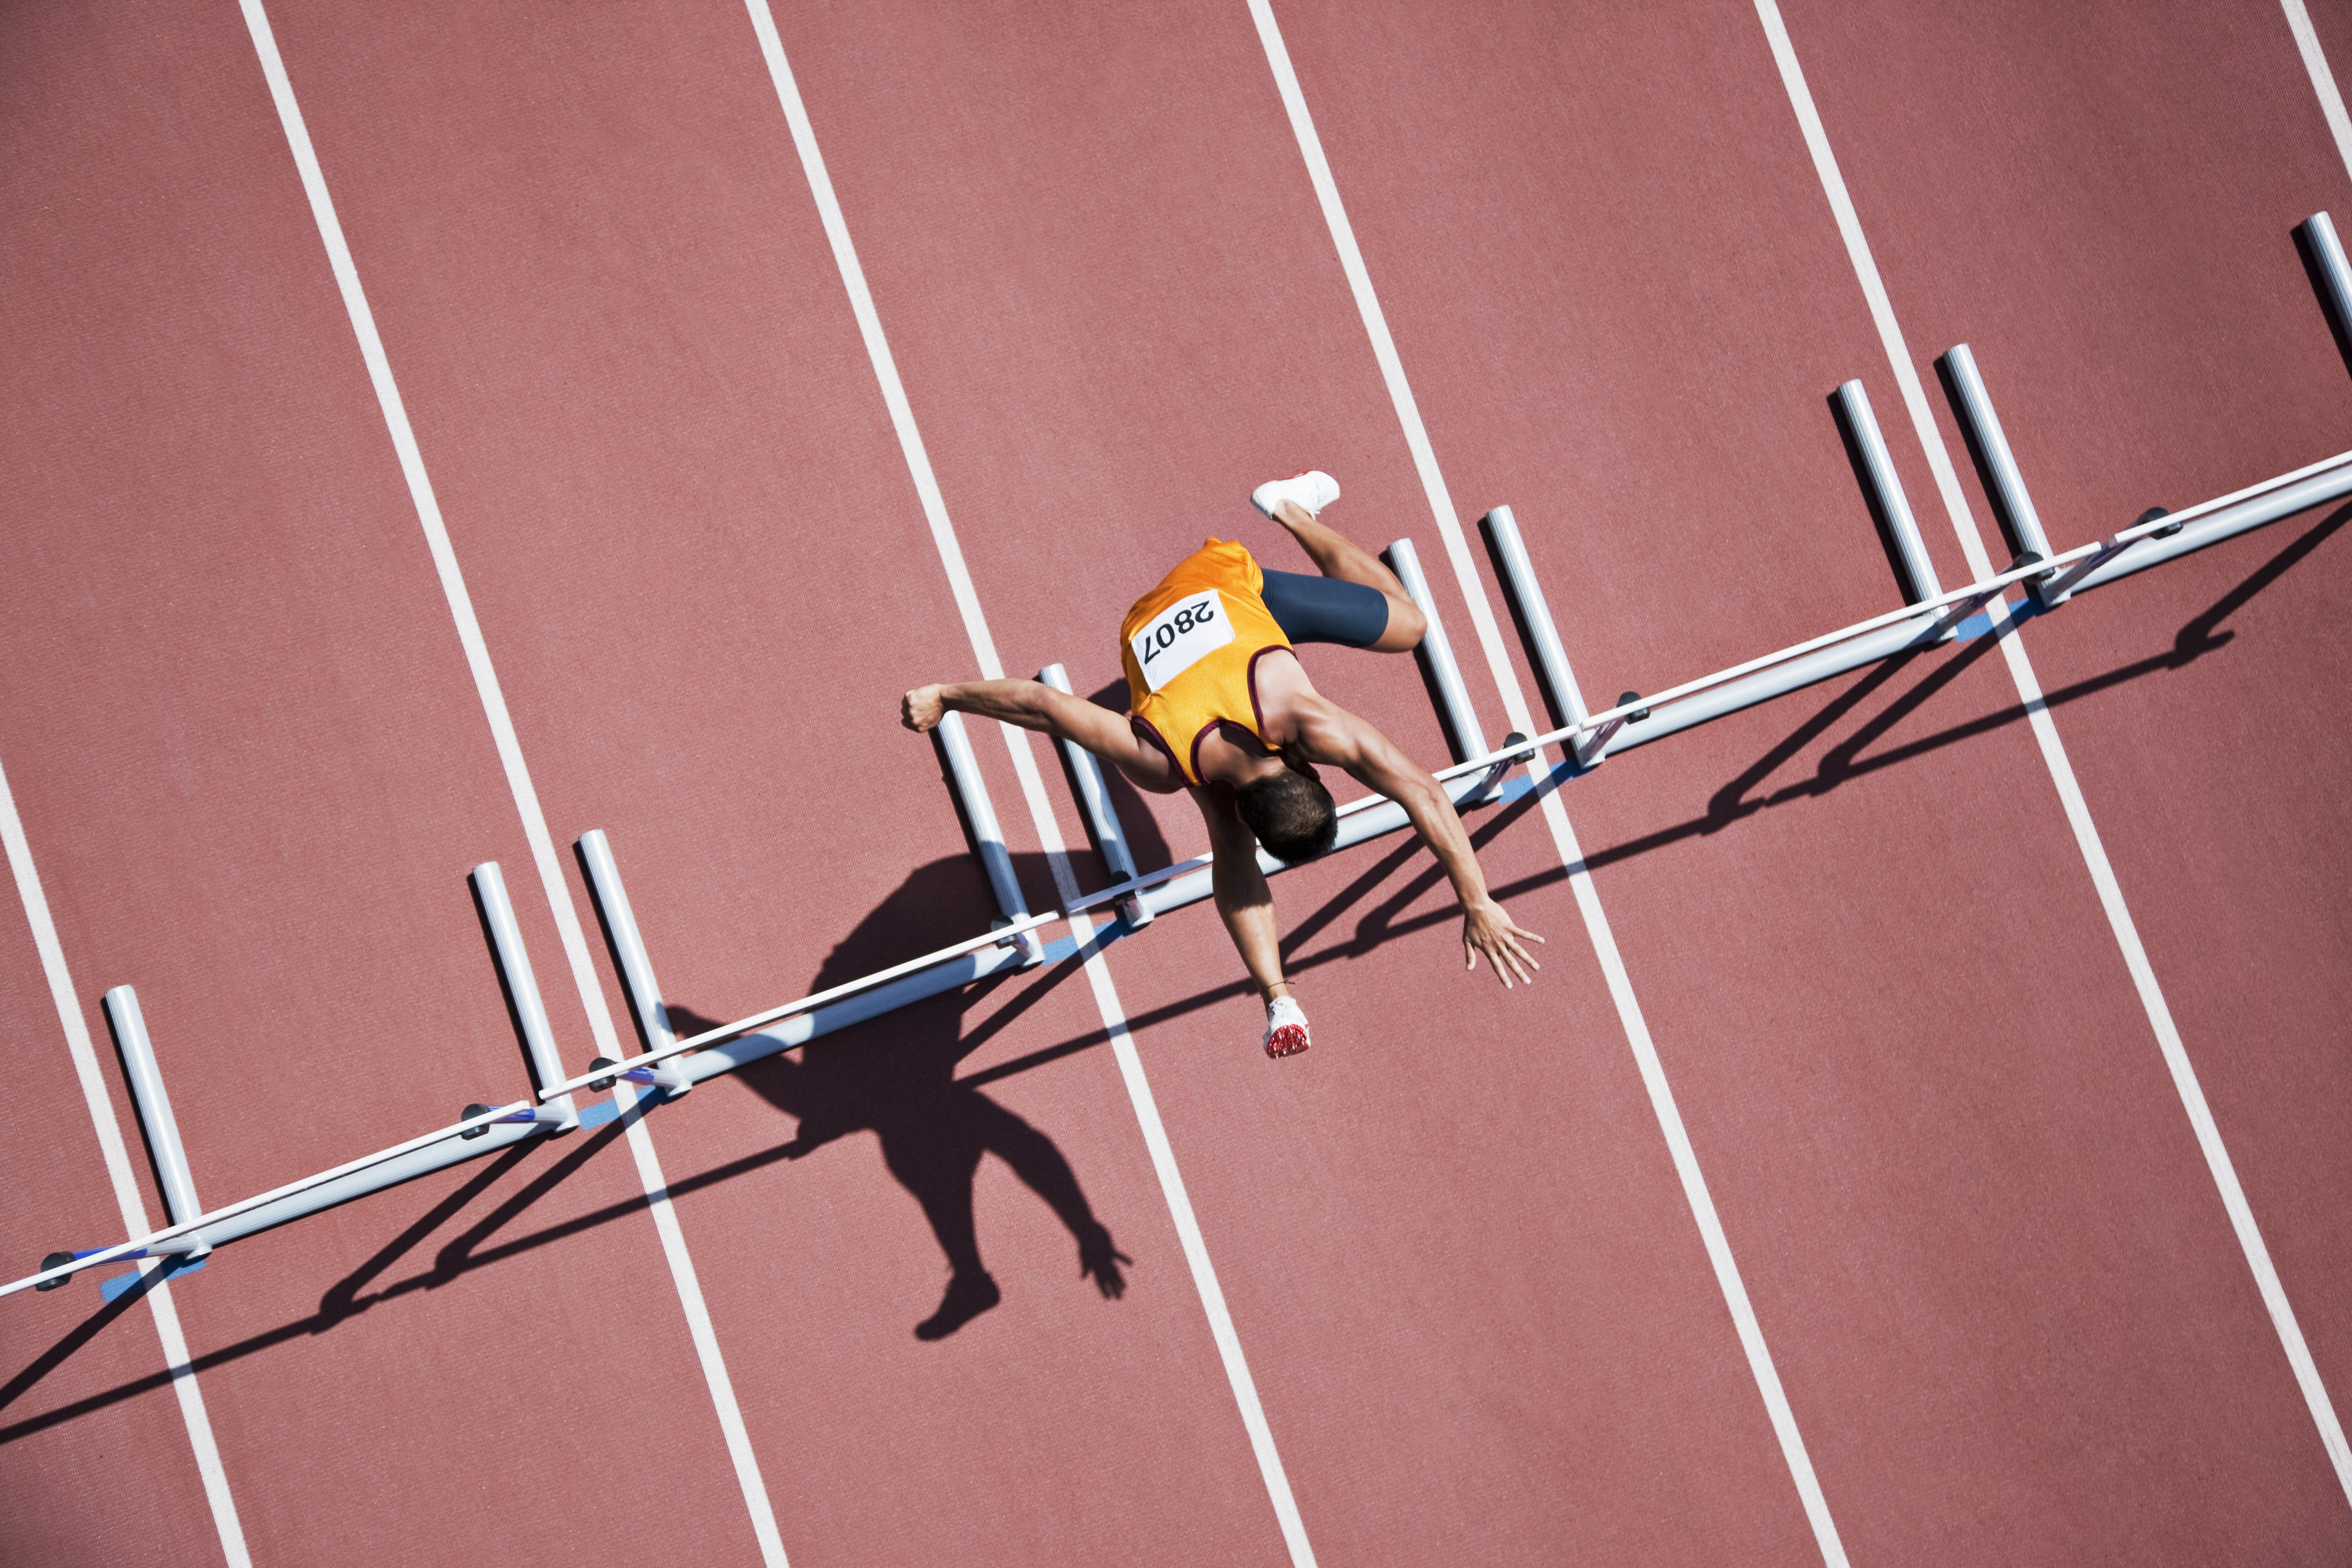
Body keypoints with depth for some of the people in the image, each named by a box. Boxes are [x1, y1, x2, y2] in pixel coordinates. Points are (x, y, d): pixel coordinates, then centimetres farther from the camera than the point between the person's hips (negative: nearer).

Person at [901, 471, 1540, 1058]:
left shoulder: (1308, 720, -44)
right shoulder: (1161, 767, -41)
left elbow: (1425, 795, -41)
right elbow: (1042, 704, -34)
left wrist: (1478, 905, -40)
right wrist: (947, 697, -19)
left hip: (1233, 582, 1)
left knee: (1407, 626, 18)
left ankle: (1289, 509, 30)